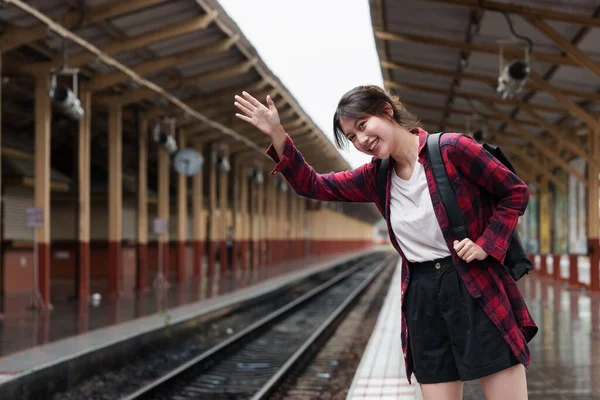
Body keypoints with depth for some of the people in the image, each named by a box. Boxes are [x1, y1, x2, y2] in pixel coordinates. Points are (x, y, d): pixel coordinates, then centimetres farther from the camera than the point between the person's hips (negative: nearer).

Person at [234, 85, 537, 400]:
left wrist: (485, 245, -13)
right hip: (421, 295, 5)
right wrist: (277, 135, 3)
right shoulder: (376, 177, 8)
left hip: (476, 290, -5)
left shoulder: (452, 149, -9)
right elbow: (313, 185, 14)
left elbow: (516, 193, -2)